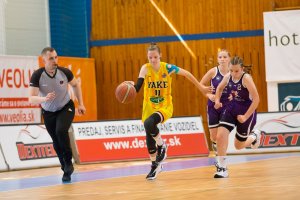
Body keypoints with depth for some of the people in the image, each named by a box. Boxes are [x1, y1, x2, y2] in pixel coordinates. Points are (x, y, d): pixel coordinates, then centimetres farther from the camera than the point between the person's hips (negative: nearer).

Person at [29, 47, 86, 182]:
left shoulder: (64, 72, -19)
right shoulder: (37, 76, -24)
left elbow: (76, 85, 3)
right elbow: (31, 99, -28)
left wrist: (81, 104, 0)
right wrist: (44, 98, -48)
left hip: (66, 108, -1)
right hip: (48, 112, 1)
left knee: (61, 131, -27)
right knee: (56, 142, 7)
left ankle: (68, 162, -10)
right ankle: (66, 169, 26)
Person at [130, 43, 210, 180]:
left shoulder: (168, 68, -13)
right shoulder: (145, 68, -13)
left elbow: (187, 74, 3)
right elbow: (137, 87, -28)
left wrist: (201, 88, 12)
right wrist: (132, 86, -52)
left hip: (165, 106, -3)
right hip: (149, 106, 3)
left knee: (149, 123, -31)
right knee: (149, 136, 6)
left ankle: (162, 146, -4)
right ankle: (155, 165, 28)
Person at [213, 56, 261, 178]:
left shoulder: (246, 78, -23)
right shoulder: (228, 77, -5)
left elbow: (256, 99, -25)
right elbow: (219, 88, 18)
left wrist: (246, 116, -22)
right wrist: (217, 100, 0)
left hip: (246, 111, -5)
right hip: (231, 108, 5)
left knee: (238, 145, 10)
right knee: (220, 136, -16)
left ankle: (254, 136, 43)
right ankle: (222, 168, -7)